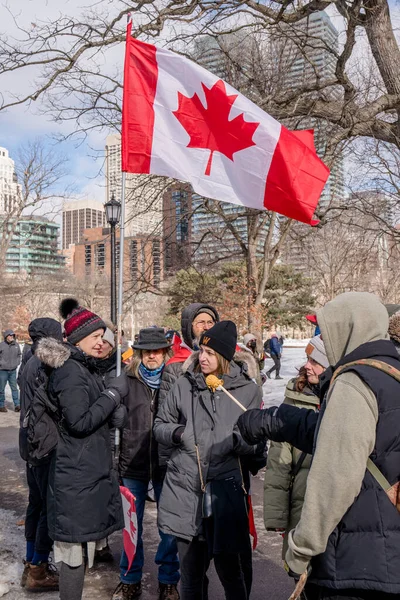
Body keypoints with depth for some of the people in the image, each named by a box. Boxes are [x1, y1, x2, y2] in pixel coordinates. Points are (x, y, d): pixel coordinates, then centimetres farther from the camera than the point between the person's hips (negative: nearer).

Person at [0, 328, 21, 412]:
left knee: (14, 388, 4)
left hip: (13, 371, 3)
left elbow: (19, 355, 18)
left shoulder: (16, 345, 4)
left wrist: (17, 363, 7)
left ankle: (17, 405, 6)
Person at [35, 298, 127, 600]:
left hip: (93, 470, 9)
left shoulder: (88, 368, 15)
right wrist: (114, 393, -16)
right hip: (77, 475, -9)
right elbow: (79, 422, -23)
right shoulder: (70, 372, -15)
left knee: (83, 545, 15)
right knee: (76, 550, -2)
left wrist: (116, 411, -2)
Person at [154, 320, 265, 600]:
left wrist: (238, 440, -20)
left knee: (230, 571, 7)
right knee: (191, 574, 15)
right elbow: (160, 425, 14)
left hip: (224, 493, -2)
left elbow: (257, 443, 1)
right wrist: (176, 433, -7)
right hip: (184, 492, 2)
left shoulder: (248, 390, 0)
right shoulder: (185, 384, 5)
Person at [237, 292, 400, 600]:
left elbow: (335, 477, -22)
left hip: (360, 561, -9)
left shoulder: (354, 382, -17)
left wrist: (302, 546, -12)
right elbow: (333, 434, 21)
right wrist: (271, 421, 27)